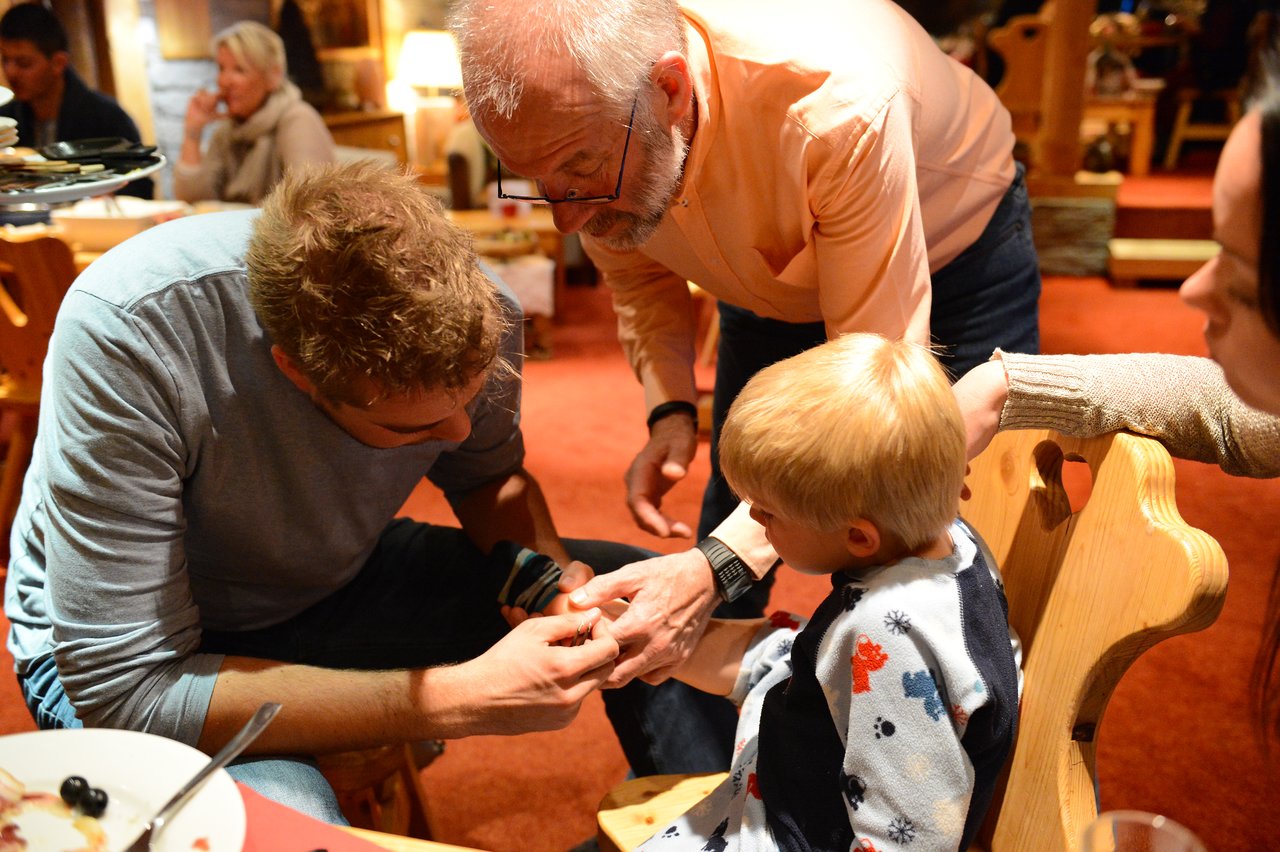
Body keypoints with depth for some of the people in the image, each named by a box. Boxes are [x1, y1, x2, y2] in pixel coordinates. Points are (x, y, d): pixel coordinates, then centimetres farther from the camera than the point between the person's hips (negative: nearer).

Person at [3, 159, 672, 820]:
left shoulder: (475, 313, -22)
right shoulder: (123, 335, -35)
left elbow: (489, 476, 0)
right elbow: (123, 688, -33)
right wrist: (455, 699, -37)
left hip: (346, 582, 4)